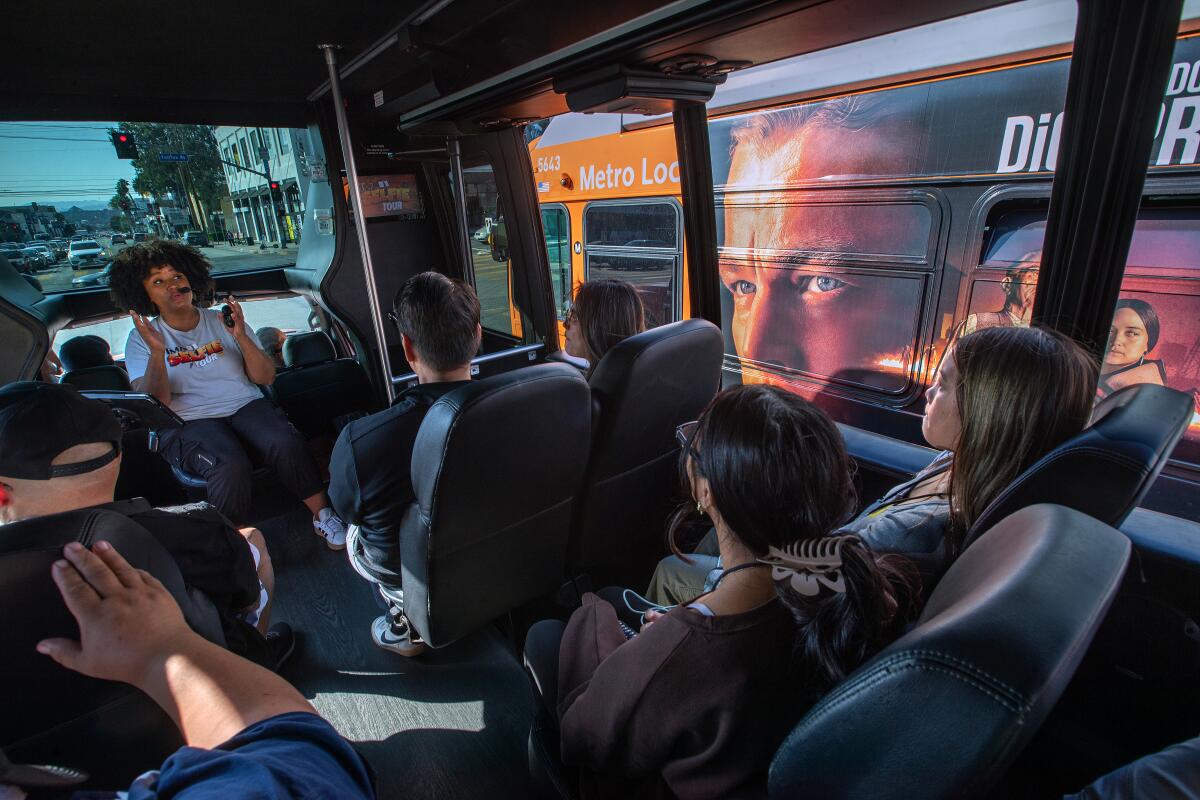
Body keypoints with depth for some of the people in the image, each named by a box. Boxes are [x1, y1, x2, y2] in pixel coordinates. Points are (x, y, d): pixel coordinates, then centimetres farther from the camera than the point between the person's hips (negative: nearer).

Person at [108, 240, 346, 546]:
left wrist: (242, 337, -12)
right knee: (231, 468, -34)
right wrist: (157, 352, -20)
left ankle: (323, 515, -16)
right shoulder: (142, 338, 7)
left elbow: (266, 378, 3)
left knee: (287, 444, -31)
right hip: (188, 423, -2)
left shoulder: (223, 321, 11)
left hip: (245, 406, 2)